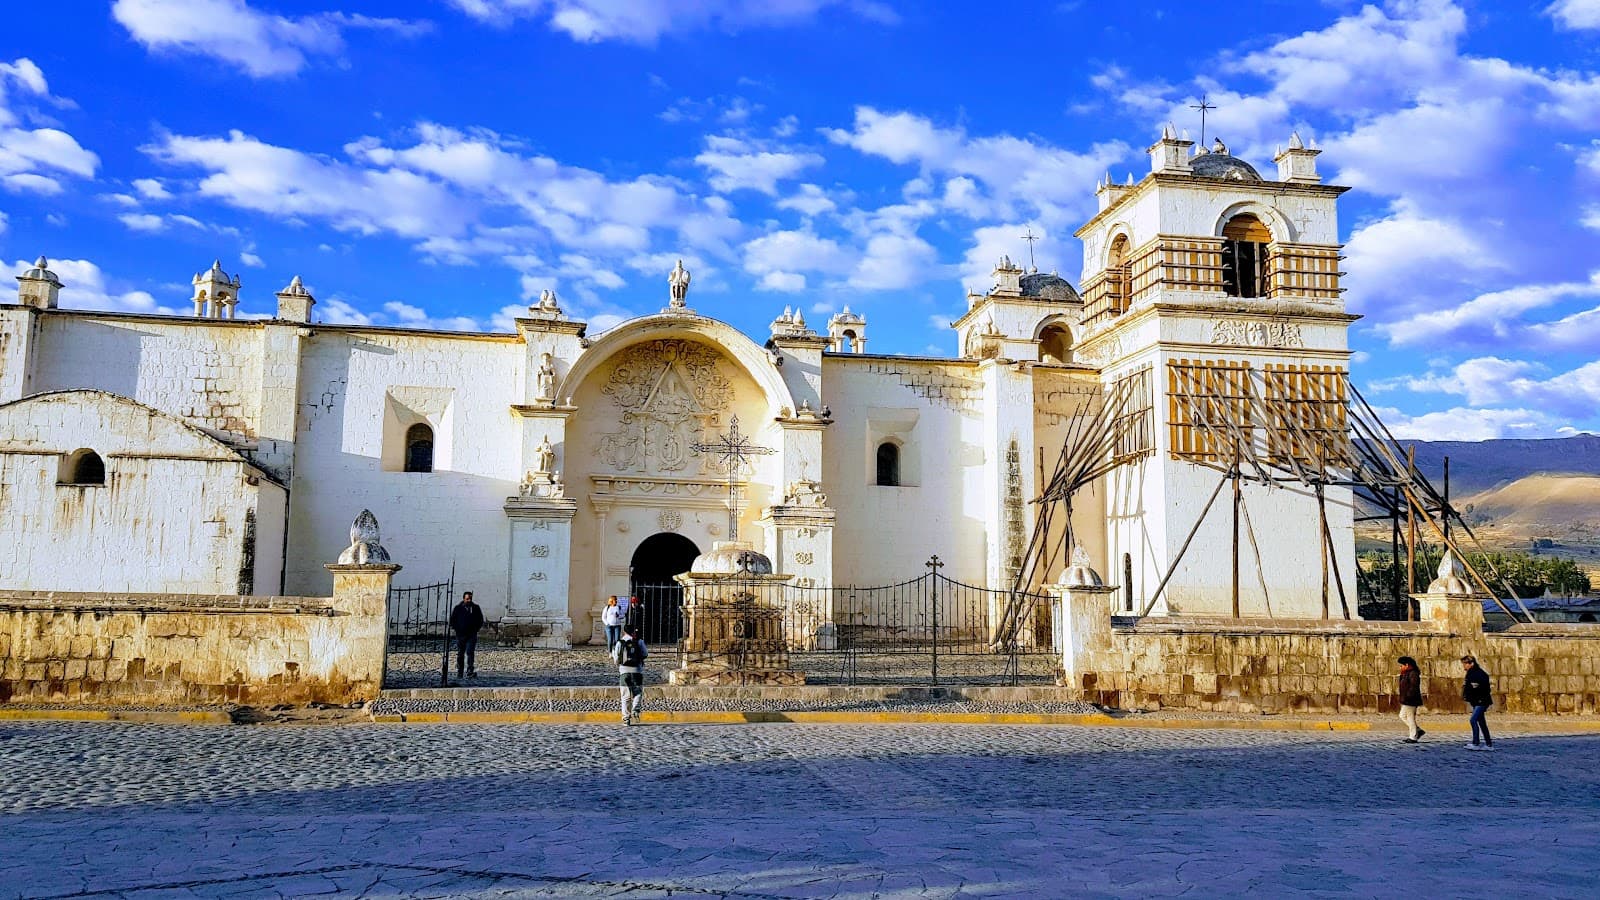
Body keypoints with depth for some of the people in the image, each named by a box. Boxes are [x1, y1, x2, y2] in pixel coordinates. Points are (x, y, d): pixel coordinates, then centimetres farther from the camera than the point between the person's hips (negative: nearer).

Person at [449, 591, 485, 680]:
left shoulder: (476, 608, 7)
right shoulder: (458, 608, 4)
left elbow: (480, 619, 17)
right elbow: (452, 619, 10)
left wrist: (477, 628, 6)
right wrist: (455, 628, 0)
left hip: (472, 635, -1)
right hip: (460, 635, 1)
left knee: (470, 652, -14)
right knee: (460, 654, 8)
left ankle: (470, 672, -17)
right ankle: (459, 673, 16)